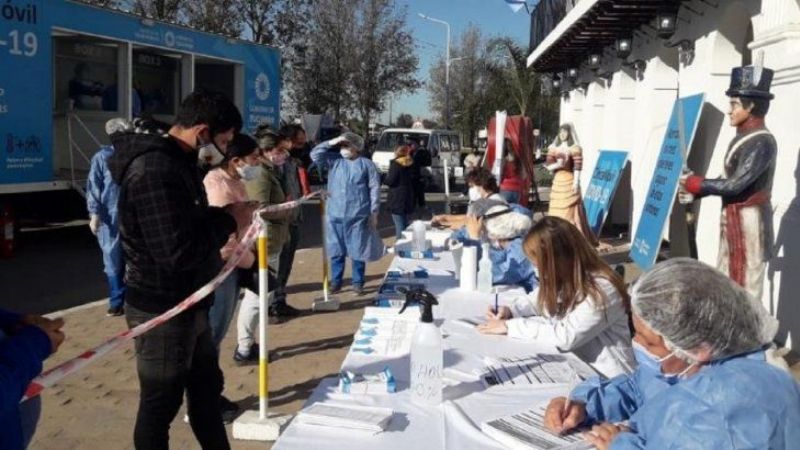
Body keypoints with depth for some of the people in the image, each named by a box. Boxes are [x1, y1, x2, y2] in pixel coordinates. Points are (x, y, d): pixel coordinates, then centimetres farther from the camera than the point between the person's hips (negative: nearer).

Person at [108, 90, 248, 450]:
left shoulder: (175, 162, 9)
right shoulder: (154, 171, -25)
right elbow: (178, 252, -30)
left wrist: (223, 217, -2)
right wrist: (228, 219, -18)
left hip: (187, 306, 10)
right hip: (163, 311, -10)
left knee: (207, 389, 22)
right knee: (159, 405, 7)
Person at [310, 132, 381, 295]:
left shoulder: (366, 164, -1)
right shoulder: (334, 160, 9)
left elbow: (375, 189, -2)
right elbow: (315, 155, 1)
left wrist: (374, 213, -5)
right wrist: (331, 142, -6)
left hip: (358, 216, -3)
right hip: (335, 215, 3)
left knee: (358, 251, 5)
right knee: (336, 251, 10)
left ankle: (358, 282, 18)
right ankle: (335, 281, 22)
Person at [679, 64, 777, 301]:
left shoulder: (761, 142, -19)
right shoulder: (742, 138, 12)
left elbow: (735, 185, -25)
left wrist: (697, 184, -13)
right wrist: (695, 191, 2)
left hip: (749, 222, -10)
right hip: (732, 219, 10)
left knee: (746, 289, -2)